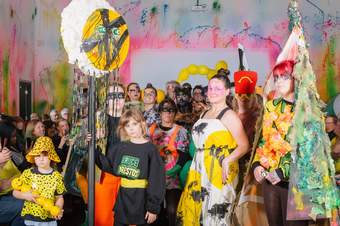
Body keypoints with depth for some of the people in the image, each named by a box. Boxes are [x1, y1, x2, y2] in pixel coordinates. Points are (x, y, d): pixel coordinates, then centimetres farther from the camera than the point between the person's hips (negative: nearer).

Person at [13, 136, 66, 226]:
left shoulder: (56, 176, -4)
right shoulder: (28, 173, -5)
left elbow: (59, 197, 1)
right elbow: (15, 192, 2)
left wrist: (58, 209, -16)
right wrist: (25, 195, -17)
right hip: (30, 218, 0)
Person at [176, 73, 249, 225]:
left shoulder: (228, 115, -8)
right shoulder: (204, 114, 15)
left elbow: (244, 145, -14)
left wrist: (227, 161, -27)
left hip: (219, 172, -7)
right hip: (200, 171, 7)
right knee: (192, 211, 8)